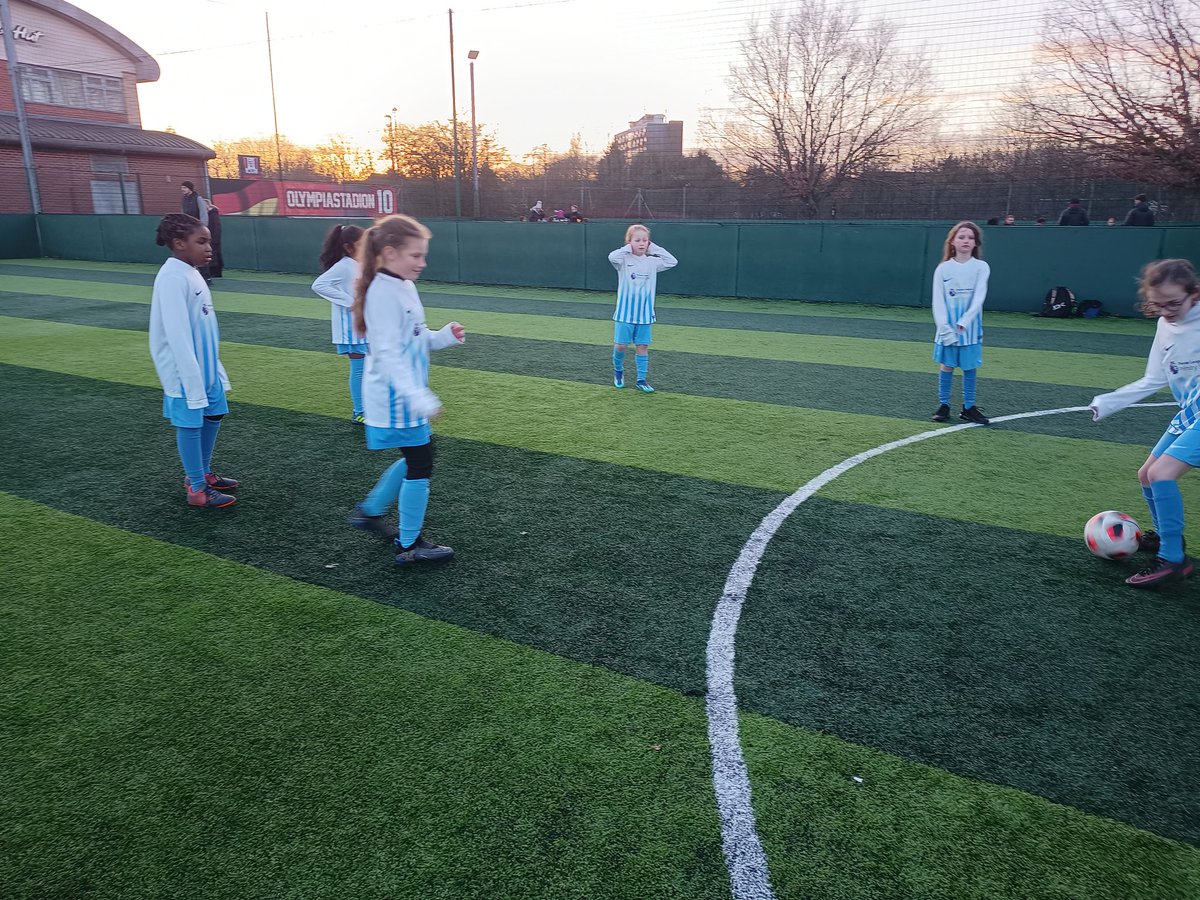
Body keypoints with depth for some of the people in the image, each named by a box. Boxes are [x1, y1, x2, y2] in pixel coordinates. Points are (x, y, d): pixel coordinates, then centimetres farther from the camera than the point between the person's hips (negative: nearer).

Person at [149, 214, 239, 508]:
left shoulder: (192, 273, 9)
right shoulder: (172, 278, -19)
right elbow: (178, 336, -23)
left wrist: (214, 367, 17)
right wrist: (192, 381, -23)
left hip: (205, 366, 9)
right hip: (186, 371, -9)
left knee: (213, 414, 18)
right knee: (190, 423, 2)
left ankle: (203, 474, 35)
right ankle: (197, 490, 14)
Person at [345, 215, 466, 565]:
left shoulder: (403, 287, 9)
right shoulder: (384, 293, -20)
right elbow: (389, 354, -27)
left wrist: (444, 336, 1)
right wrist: (418, 397, -35)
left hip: (406, 395, 10)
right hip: (396, 398, -10)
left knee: (415, 458, 20)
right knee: (420, 465, -1)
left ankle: (370, 511, 35)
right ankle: (409, 545, 13)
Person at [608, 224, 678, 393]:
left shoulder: (652, 262, 5)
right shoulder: (624, 260, -6)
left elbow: (672, 262, 1)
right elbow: (612, 257, -27)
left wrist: (654, 248, 0)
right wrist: (628, 248, -13)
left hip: (644, 314, 3)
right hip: (624, 312, -3)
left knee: (642, 346, 5)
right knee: (620, 345, 1)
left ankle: (641, 379, 13)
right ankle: (618, 370, 28)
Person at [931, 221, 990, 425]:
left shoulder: (981, 267, 0)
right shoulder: (943, 268, 0)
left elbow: (978, 298, -9)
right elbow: (938, 301, -4)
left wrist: (963, 323, -19)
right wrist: (944, 327, -14)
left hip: (970, 327, 0)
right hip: (947, 327, 0)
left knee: (970, 367, 5)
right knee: (946, 366, 4)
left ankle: (968, 407, 13)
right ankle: (943, 405, 13)